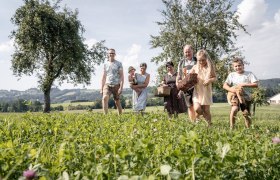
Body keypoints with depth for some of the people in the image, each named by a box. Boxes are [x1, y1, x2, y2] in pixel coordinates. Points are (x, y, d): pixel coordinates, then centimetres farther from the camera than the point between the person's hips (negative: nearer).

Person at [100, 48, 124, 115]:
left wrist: (121, 87, -13)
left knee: (117, 102, 5)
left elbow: (121, 76, -2)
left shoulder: (119, 64, 3)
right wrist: (101, 88, 9)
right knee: (104, 98, -24)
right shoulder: (105, 64, 12)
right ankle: (105, 115, -24)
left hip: (116, 85, -2)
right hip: (107, 84, 2)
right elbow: (103, 77, 14)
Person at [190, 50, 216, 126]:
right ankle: (197, 117, 19)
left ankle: (209, 124, 21)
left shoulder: (210, 67, 1)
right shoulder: (195, 67, 3)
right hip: (197, 91, 1)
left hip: (206, 91, 0)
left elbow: (214, 77, 3)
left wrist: (210, 80, -17)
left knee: (206, 110, 3)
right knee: (197, 109, -15)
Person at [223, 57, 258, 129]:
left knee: (246, 114, -3)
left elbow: (256, 85, -7)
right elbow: (224, 85, -1)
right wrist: (231, 89, -21)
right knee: (234, 109, -25)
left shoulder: (249, 74, 2)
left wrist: (244, 85, -16)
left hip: (246, 97, 0)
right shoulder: (231, 75, 6)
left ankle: (248, 129, 21)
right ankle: (231, 128, -14)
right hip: (235, 96, 0)